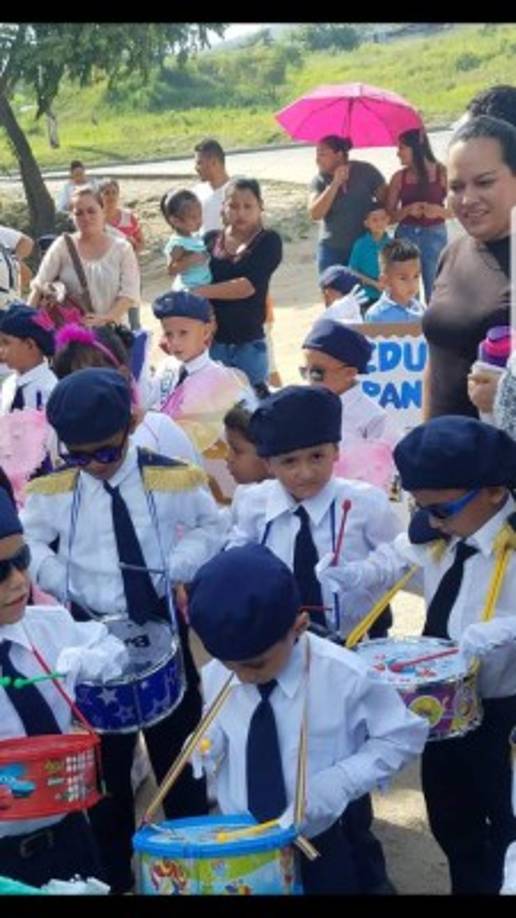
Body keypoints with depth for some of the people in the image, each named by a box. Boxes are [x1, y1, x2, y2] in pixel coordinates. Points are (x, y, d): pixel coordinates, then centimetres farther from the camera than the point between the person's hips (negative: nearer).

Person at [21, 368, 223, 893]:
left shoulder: (173, 480, -10)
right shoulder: (50, 491, -8)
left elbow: (209, 529, 3)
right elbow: (31, 548, 2)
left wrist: (175, 567, -12)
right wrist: (68, 587, -11)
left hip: (162, 631, 0)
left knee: (178, 754, 13)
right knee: (104, 761, 13)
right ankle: (113, 873, 31)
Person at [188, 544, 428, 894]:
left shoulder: (343, 675, -20)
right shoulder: (214, 676, -9)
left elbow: (403, 735, -10)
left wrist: (339, 781, -20)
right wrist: (209, 746, -16)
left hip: (321, 851, -3)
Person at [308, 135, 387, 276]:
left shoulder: (366, 171, -4)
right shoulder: (319, 180, 0)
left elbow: (387, 202, 0)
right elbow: (315, 214, -15)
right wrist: (335, 183, -19)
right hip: (332, 250, 1)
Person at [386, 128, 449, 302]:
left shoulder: (442, 172, -2)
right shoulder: (399, 177, 4)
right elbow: (390, 215, 2)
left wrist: (439, 211, -19)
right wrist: (407, 210, -16)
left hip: (434, 236, -2)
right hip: (406, 236, 2)